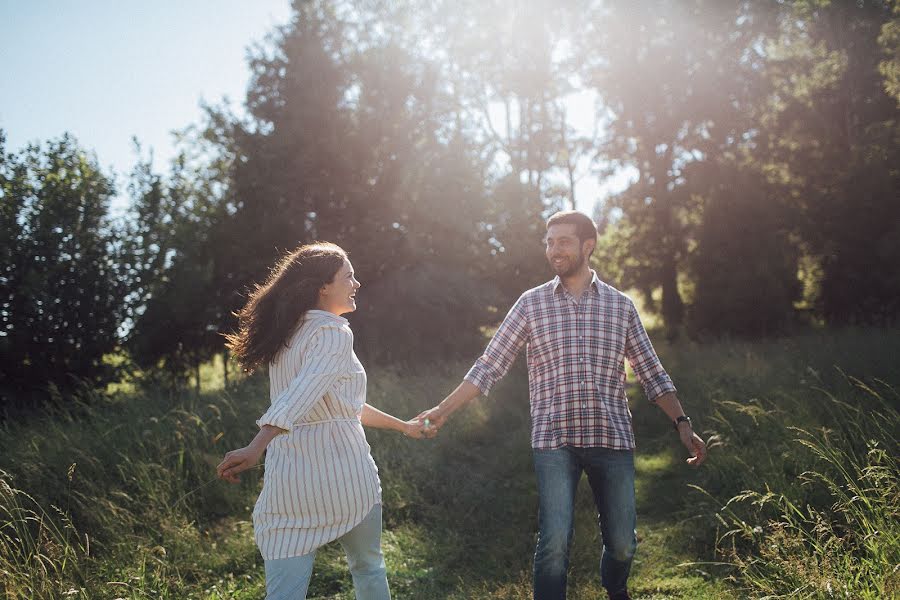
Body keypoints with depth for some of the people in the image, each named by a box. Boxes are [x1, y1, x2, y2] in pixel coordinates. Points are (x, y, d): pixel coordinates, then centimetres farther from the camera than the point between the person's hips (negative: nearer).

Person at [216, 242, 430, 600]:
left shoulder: (287, 335, 16)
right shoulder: (334, 333, -9)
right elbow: (302, 394, -27)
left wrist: (402, 426, 35)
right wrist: (255, 449, -38)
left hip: (289, 478, 6)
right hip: (342, 472, -6)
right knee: (368, 568, 20)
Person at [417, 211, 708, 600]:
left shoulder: (620, 305, 7)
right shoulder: (531, 304, 4)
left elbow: (651, 374, 11)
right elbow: (489, 367, 4)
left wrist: (682, 423, 2)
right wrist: (443, 410, -3)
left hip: (612, 438, 2)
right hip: (554, 441, -1)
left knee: (622, 542, 9)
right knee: (554, 542, -11)